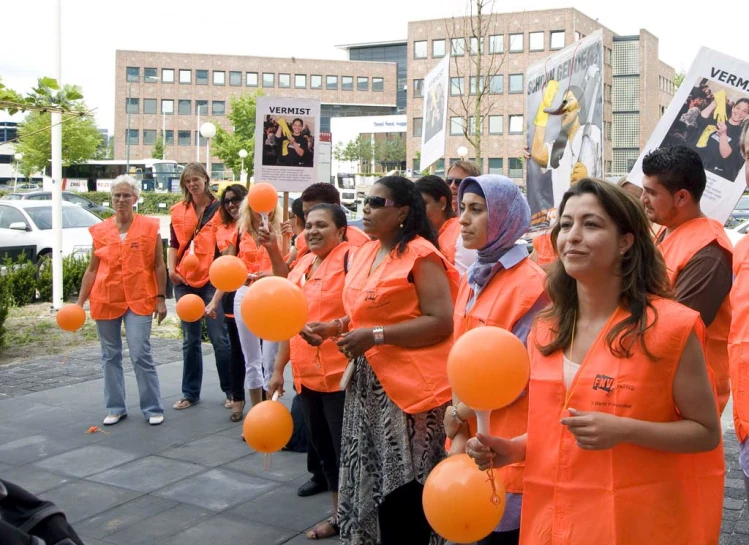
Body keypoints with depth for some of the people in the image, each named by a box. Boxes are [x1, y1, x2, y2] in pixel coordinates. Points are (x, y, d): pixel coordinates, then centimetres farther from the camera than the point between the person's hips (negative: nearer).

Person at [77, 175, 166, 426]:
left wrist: (161, 298, -4)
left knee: (141, 354, -6)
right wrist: (80, 302, 5)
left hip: (139, 299, -3)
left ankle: (153, 408, 6)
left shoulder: (149, 227, 0)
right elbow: (92, 269, 9)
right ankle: (115, 408, 21)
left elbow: (158, 265, 1)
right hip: (106, 300, 3)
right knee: (110, 356, 9)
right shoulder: (99, 230, 6)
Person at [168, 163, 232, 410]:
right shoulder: (179, 211, 9)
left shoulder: (219, 209, 0)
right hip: (185, 280, 4)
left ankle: (231, 391, 9)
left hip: (212, 280, -4)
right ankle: (190, 392, 20)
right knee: (190, 339, 11)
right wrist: (172, 268, -3)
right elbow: (174, 244, 13)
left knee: (220, 338, -4)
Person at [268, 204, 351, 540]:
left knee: (346, 450, 1)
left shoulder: (350, 259, -11)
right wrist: (278, 369, 19)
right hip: (307, 375, 8)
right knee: (323, 448, 18)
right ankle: (339, 515, 33)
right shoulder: (301, 267, 13)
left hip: (341, 374, -8)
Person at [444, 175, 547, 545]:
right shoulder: (472, 279, 9)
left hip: (508, 441, -7)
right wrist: (459, 430, 0)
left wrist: (460, 412, -8)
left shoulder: (531, 283, -15)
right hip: (472, 434, 7)